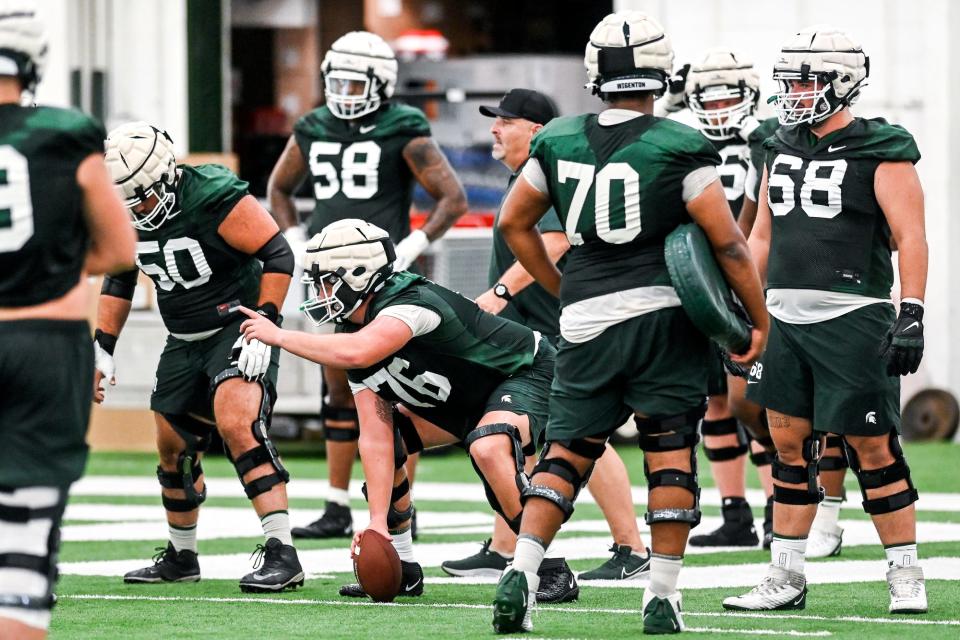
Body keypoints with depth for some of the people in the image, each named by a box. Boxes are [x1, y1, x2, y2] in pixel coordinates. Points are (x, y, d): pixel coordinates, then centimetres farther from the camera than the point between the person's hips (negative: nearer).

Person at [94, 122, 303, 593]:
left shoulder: (213, 196, -24)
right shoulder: (125, 213, -2)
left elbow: (278, 254, -20)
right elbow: (118, 280, 14)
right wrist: (102, 349, 9)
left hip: (237, 328, -8)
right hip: (185, 342, 8)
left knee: (237, 426, -27)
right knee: (174, 449, 14)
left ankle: (281, 554, -29)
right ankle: (181, 557, 35)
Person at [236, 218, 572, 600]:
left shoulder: (410, 304, -32)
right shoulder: (357, 333, -6)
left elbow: (355, 354, -51)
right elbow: (376, 436, -11)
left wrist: (280, 337, -37)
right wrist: (378, 521, -19)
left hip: (527, 373, -9)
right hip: (465, 397, 9)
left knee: (487, 447, -34)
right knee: (389, 438, 0)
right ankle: (402, 568, 13)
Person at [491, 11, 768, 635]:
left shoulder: (559, 140, 4)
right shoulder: (680, 148, -9)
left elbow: (514, 222, 15)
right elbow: (729, 243, -8)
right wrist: (760, 321, 2)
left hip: (585, 322, 3)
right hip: (664, 314, -3)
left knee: (566, 451, 10)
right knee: (671, 454, 6)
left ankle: (521, 572, -5)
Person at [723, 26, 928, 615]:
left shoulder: (879, 152, -5)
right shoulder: (783, 149, 14)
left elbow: (911, 238, -9)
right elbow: (763, 238, 21)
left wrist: (912, 316, -18)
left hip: (851, 317, -6)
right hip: (786, 317, 7)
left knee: (872, 449, -4)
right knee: (789, 446, 8)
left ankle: (907, 577, 5)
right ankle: (786, 578, 13)